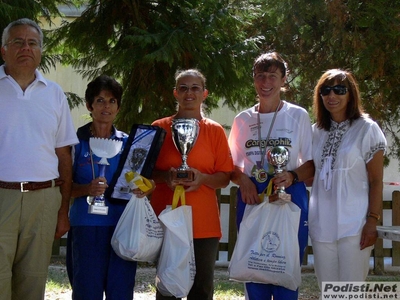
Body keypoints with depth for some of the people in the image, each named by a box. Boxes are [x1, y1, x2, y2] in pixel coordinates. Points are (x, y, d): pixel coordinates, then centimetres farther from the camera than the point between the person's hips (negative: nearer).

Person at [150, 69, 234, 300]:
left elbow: (225, 178, 6)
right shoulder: (159, 128, 6)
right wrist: (165, 176, -11)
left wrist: (202, 178, -14)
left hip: (204, 224, 0)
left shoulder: (215, 131, 6)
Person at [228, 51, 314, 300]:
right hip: (251, 199, 3)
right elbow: (232, 164, 13)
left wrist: (292, 176, -18)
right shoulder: (243, 119, 10)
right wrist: (243, 180, -8)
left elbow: (312, 163, 2)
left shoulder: (298, 116, 3)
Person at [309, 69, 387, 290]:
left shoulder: (366, 129, -4)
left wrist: (372, 222, -13)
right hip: (321, 223, 5)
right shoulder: (317, 131, 11)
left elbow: (376, 181, -6)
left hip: (354, 223, -5)